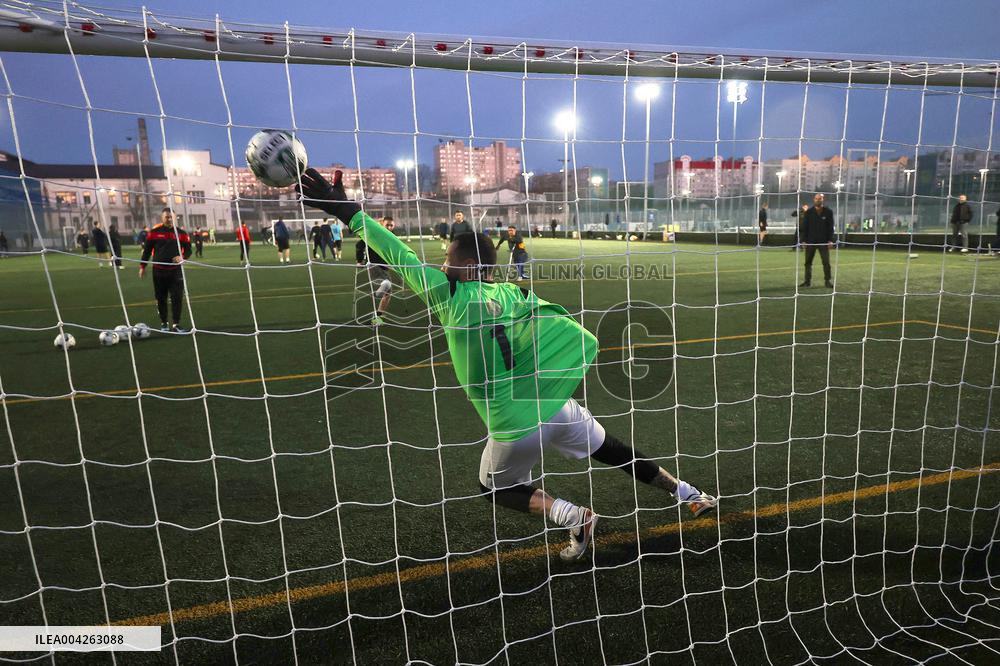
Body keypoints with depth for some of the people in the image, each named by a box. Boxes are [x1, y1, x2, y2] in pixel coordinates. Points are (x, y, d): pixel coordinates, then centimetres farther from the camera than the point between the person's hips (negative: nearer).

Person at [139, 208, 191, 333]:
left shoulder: (181, 233, 3)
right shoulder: (154, 232, 1)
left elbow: (188, 249, 6)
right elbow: (147, 249, 6)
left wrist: (182, 257, -15)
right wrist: (142, 266, 4)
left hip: (175, 270, 0)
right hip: (158, 271, 0)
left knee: (177, 298, -5)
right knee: (161, 299, 8)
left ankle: (176, 325, 3)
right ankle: (164, 324, 22)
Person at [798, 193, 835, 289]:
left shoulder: (828, 212, 2)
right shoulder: (808, 212, 3)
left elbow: (830, 227, 2)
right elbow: (804, 227, 2)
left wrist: (830, 240, -6)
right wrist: (804, 240, -4)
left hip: (824, 242, -1)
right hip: (810, 241, 1)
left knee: (826, 262, -2)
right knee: (808, 262, 5)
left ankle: (828, 281, 6)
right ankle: (807, 281, 13)